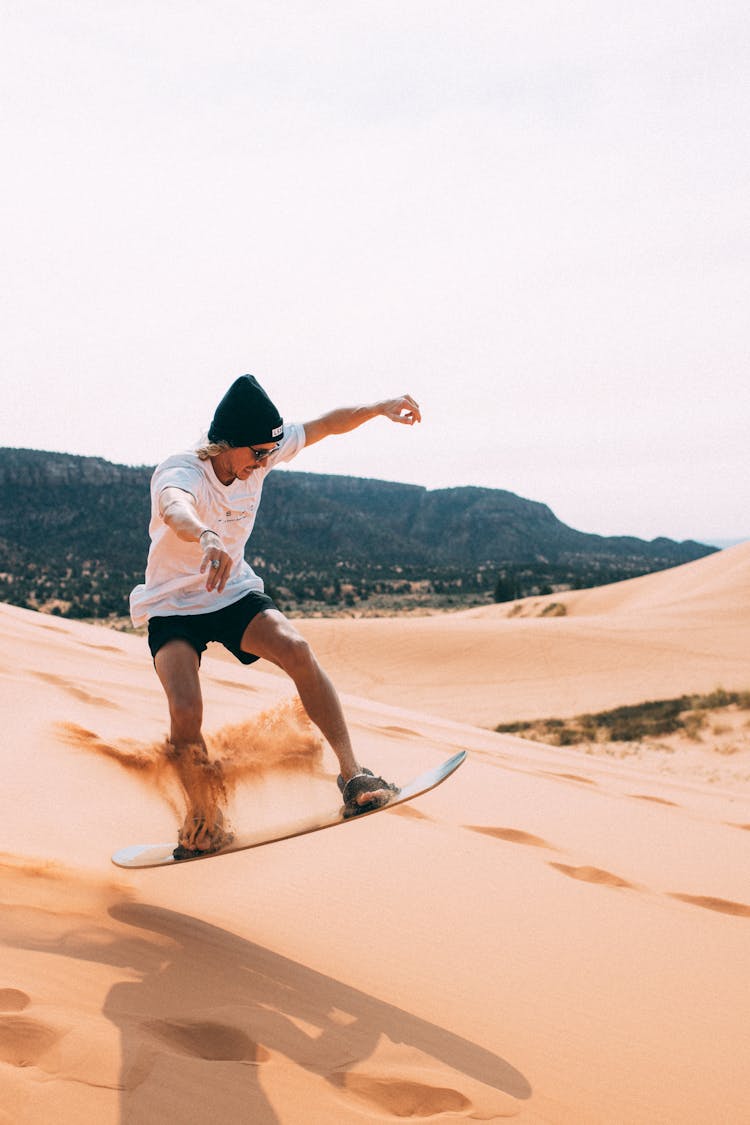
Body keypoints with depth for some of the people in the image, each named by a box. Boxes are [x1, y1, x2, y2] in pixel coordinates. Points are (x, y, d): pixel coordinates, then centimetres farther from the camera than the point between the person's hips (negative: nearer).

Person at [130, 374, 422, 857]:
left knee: (297, 650, -25)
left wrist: (380, 408, -7)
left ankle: (352, 773, -16)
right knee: (186, 712, -24)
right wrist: (206, 537, -77)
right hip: (173, 608, -4)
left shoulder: (259, 452, -11)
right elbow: (176, 510, -55)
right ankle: (204, 822, 2)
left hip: (235, 594, 4)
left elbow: (325, 425, 3)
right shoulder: (179, 472, -29)